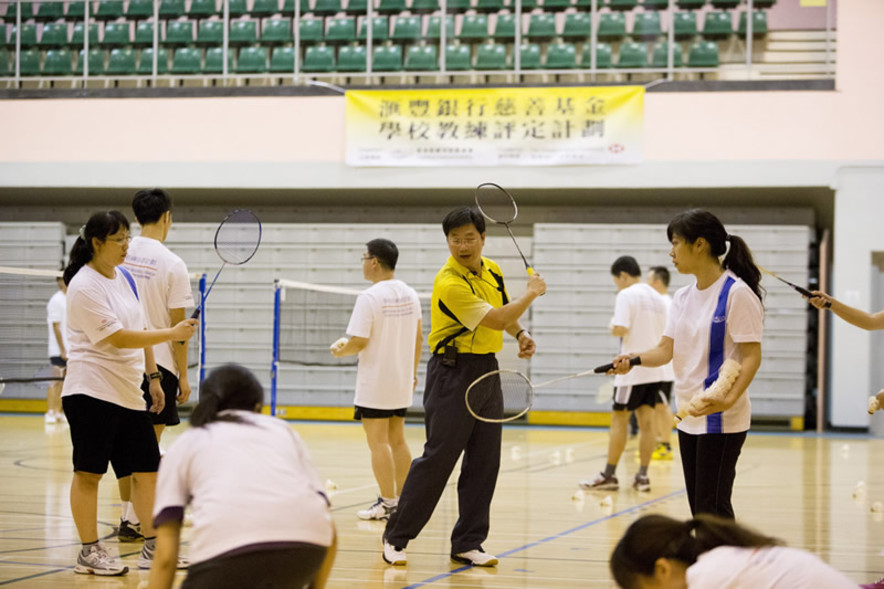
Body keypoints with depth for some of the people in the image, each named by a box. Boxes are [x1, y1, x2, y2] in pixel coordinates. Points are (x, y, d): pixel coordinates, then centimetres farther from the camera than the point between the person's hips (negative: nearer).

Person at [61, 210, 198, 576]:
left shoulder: (124, 277, 13)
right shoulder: (84, 286, -13)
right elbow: (119, 338, -19)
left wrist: (152, 377, 16)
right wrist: (171, 334, -20)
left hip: (129, 392, 8)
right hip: (92, 391, -8)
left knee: (146, 470, 7)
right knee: (89, 472, -1)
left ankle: (152, 548, 15)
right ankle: (89, 552, 5)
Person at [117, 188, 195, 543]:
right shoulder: (172, 265, -11)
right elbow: (177, 327, -9)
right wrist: (183, 376, -2)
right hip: (157, 363, -5)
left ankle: (128, 517, 18)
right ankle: (137, 521, 1)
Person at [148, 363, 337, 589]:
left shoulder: (184, 444, 28)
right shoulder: (283, 430, 33)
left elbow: (165, 555, 16)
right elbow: (329, 536, 23)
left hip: (226, 548, -3)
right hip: (307, 549, 4)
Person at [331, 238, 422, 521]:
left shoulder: (369, 298, -17)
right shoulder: (410, 294, 6)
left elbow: (359, 342, -19)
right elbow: (418, 338, 13)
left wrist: (340, 351, 0)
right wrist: (413, 370, 22)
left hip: (375, 383, -7)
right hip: (402, 381, 7)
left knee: (378, 443, -2)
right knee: (397, 440, 14)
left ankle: (388, 503, -3)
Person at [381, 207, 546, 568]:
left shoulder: (492, 270, 6)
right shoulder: (449, 284, -20)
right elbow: (495, 320, -22)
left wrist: (521, 334, 5)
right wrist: (532, 293, -9)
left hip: (487, 368, 8)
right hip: (453, 371, -7)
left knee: (485, 460, 5)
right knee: (438, 457, -8)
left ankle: (467, 544, 12)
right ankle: (395, 538, 3)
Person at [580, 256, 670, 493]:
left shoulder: (626, 296, -10)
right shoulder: (657, 298, 14)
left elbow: (620, 329, -20)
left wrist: (612, 327, 0)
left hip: (632, 369, -7)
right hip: (654, 369, 7)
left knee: (619, 419, -2)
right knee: (646, 420, 5)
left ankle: (609, 475, 2)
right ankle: (642, 476, 4)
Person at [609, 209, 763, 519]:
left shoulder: (737, 293, -11)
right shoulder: (682, 297, 12)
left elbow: (752, 356, -15)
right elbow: (666, 350, 7)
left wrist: (729, 399, -29)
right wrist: (633, 359, -14)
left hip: (721, 420, -8)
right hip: (688, 417, 8)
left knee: (712, 507, -9)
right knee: (698, 507, 10)